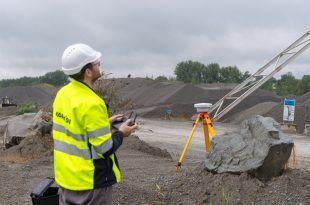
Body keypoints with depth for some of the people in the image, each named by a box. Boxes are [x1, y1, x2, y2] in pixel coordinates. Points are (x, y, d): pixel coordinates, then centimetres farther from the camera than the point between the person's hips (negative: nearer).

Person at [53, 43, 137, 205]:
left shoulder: (62, 94, 0)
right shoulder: (91, 103, -24)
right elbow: (105, 148, -21)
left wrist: (104, 123, 13)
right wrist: (121, 133, -3)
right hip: (90, 180, -8)